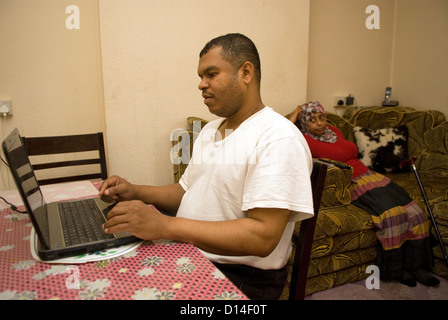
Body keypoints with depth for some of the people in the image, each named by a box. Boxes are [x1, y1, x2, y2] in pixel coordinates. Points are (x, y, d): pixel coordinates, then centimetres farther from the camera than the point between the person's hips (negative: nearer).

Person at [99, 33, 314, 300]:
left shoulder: (278, 138, -18)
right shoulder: (210, 131, 14)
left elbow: (263, 237, -26)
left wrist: (165, 225, -29)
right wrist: (136, 193, 3)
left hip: (240, 279, -7)